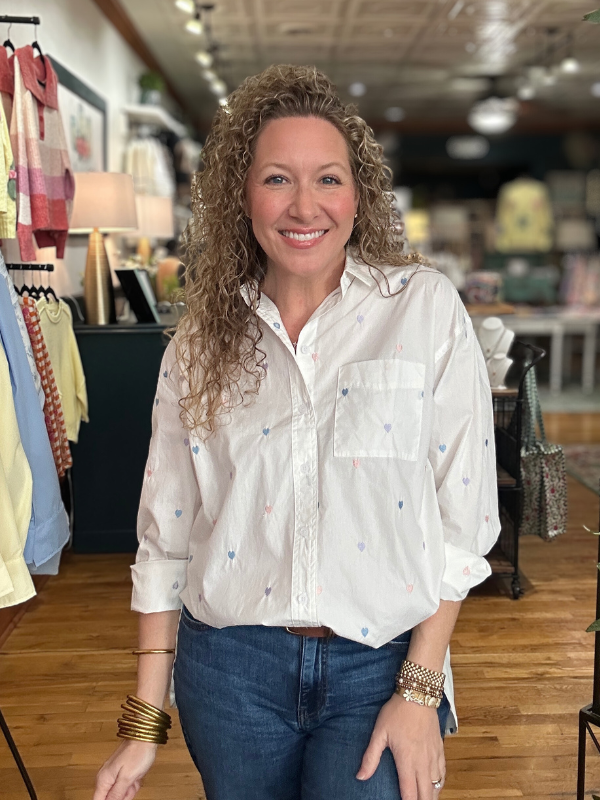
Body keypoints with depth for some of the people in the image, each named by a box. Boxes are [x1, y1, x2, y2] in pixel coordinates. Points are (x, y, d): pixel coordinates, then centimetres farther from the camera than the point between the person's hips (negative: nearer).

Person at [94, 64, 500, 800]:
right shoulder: (203, 340, 0)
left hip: (379, 666, -2)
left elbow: (462, 516, -7)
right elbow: (167, 538, 2)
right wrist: (143, 724, 3)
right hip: (231, 666, 3)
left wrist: (422, 688, -9)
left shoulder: (425, 307, -7)